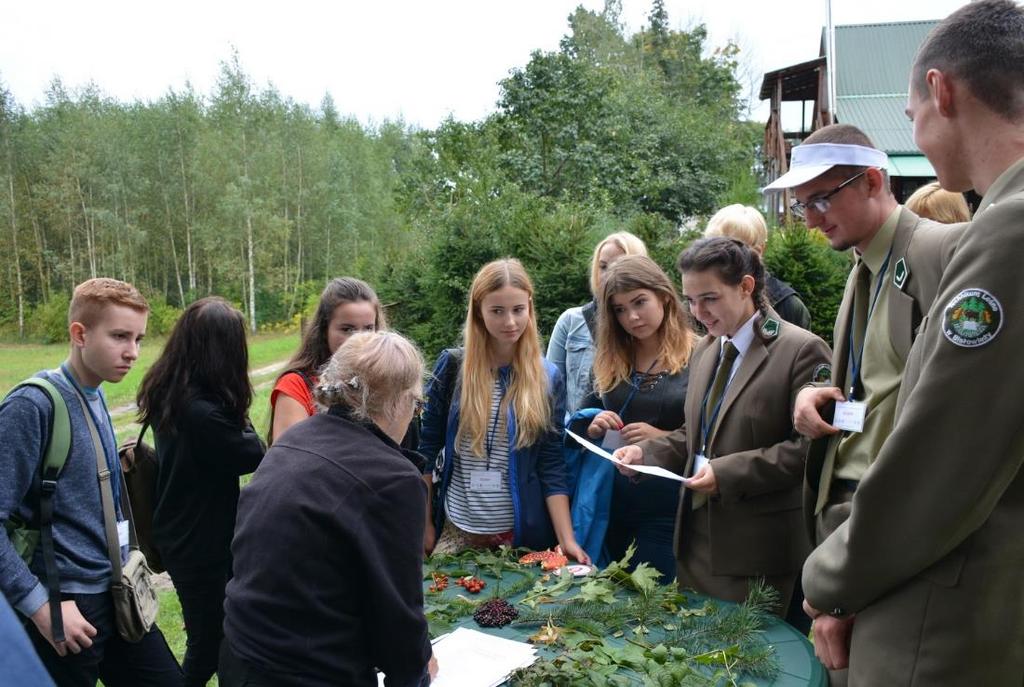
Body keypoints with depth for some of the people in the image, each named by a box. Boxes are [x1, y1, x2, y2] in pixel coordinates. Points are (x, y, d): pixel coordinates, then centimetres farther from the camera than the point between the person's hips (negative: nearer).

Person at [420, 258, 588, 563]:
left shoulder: (548, 378, -3)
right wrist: (424, 522, 2)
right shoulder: (452, 366, -5)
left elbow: (552, 466, -3)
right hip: (457, 529, 0)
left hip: (523, 532, 0)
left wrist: (567, 539, -11)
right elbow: (427, 448, 1)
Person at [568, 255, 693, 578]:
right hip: (609, 500, 5)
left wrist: (665, 438, -21)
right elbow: (578, 424, 12)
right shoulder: (609, 360, 6)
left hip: (667, 505, -5)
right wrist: (594, 427, -8)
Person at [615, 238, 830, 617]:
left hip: (757, 547, -7)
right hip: (697, 538, 7)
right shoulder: (704, 350, 12)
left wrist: (728, 473, -22)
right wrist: (646, 452, 2)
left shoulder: (801, 350, -12)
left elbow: (810, 447, -16)